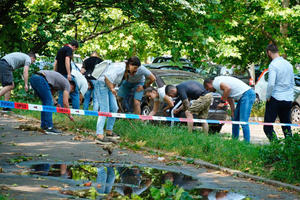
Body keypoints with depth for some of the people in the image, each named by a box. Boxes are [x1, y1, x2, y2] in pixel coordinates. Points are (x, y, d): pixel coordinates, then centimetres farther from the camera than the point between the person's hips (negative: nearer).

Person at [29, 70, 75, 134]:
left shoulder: (61, 81, 33)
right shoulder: (67, 84, 10)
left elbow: (50, 94, 33)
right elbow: (65, 102, 4)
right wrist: (69, 115, 15)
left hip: (33, 78, 9)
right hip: (40, 79, -9)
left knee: (45, 102, 19)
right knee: (48, 103, -5)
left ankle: (44, 125, 20)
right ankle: (49, 127, -9)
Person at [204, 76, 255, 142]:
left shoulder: (215, 82, -7)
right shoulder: (219, 81, 23)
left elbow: (228, 88, -23)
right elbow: (230, 98, 22)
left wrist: (222, 102, -13)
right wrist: (233, 111, 18)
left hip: (247, 94, -11)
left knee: (243, 122, -13)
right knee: (235, 119, 18)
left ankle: (247, 142, -13)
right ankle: (234, 140, 25)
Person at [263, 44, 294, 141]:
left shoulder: (273, 65, -12)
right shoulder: (288, 64, 11)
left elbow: (271, 84, -21)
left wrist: (268, 97, -7)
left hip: (276, 99, -7)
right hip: (288, 100, 7)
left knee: (268, 127, -3)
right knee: (286, 125, 13)